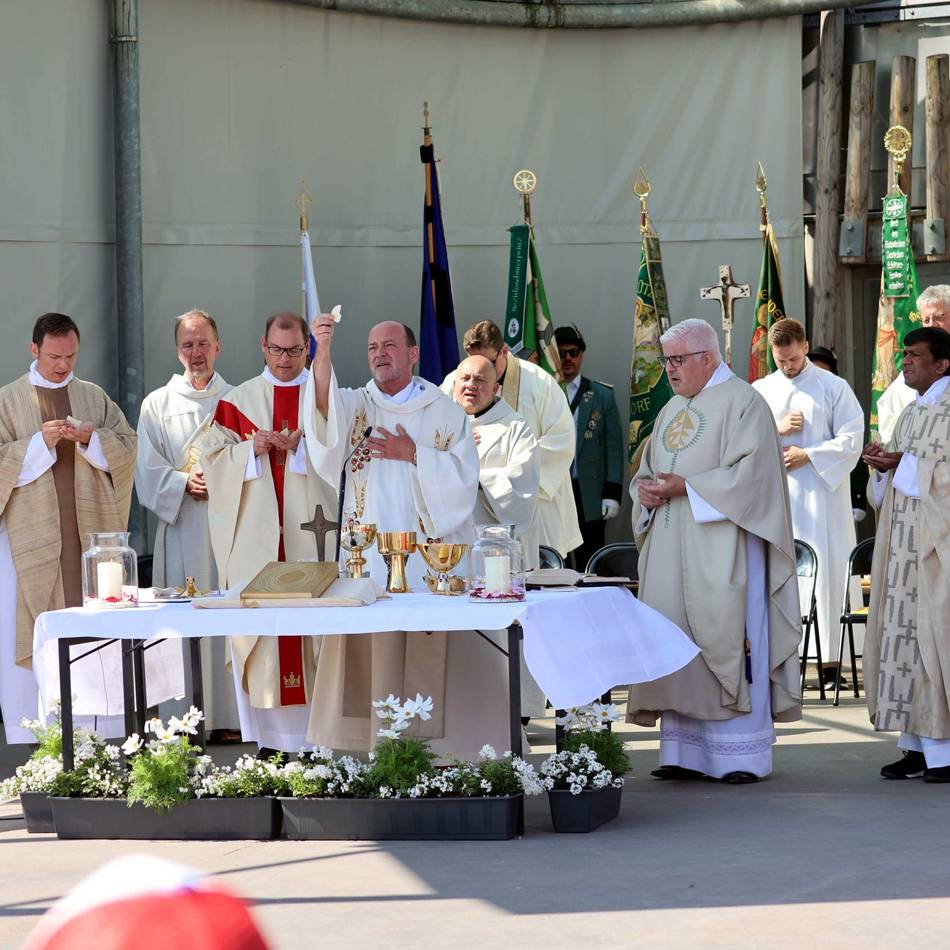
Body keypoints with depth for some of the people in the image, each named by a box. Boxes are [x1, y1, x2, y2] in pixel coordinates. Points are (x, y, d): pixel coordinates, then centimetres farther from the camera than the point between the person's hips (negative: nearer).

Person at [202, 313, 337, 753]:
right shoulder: (239, 400, 13)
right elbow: (213, 459, 8)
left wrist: (301, 446, -14)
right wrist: (252, 449, -9)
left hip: (311, 534, -1)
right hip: (255, 538, 1)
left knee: (314, 628, -6)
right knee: (257, 628, -3)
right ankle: (267, 738, 0)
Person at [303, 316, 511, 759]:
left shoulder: (444, 411, 9)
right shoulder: (355, 404, 10)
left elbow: (463, 476, 1)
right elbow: (327, 411, -14)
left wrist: (413, 455, -10)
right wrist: (323, 352, -30)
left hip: (431, 556, -1)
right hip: (369, 555, 1)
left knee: (431, 654, -4)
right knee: (370, 652, -3)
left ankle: (440, 751, 0)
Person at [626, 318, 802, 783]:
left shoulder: (742, 403, -5)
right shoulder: (672, 410, 20)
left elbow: (748, 473, -15)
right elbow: (647, 470, 24)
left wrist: (685, 487, -16)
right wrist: (647, 490, 0)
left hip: (721, 550, -7)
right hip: (671, 550, 7)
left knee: (724, 638, -8)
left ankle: (741, 754, -5)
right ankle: (685, 751, 7)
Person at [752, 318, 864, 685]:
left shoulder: (834, 388, 2)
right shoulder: (761, 391, 13)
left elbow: (851, 440, -4)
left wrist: (808, 456, -12)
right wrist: (776, 430, -6)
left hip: (822, 495, -3)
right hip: (775, 498, 3)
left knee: (828, 574, -4)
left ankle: (832, 658, -2)